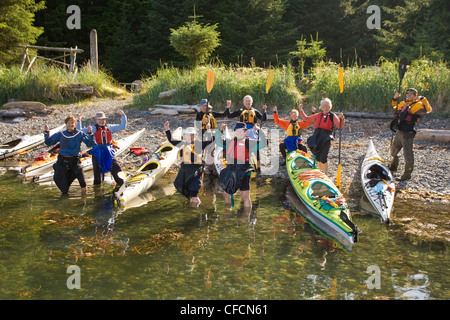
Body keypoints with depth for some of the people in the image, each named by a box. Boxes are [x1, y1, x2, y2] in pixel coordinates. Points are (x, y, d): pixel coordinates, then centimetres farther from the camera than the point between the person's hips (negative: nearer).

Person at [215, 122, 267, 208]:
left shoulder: (248, 142, 0)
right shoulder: (230, 142, 16)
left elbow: (262, 144, -8)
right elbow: (218, 141, 27)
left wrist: (259, 131, -15)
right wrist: (220, 130, 16)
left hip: (243, 172, -6)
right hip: (230, 171, 6)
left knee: (245, 196, -5)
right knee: (226, 194, 18)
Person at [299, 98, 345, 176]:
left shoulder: (332, 116, 8)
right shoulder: (318, 115, 19)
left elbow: (339, 126, -4)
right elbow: (306, 119, 25)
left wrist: (342, 119, -22)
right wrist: (301, 110, 18)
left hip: (326, 138, -4)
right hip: (316, 136, 4)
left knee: (323, 158, -11)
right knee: (318, 158, 8)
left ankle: (325, 175, 2)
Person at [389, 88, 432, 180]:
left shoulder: (418, 105, -8)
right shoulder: (403, 103, 13)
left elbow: (428, 109, -25)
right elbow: (395, 108, 32)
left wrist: (423, 99, -28)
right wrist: (395, 99, 18)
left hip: (408, 134, -8)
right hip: (399, 132, 8)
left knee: (408, 154, -5)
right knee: (393, 150, 22)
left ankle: (407, 174, 6)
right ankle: (393, 167, 44)